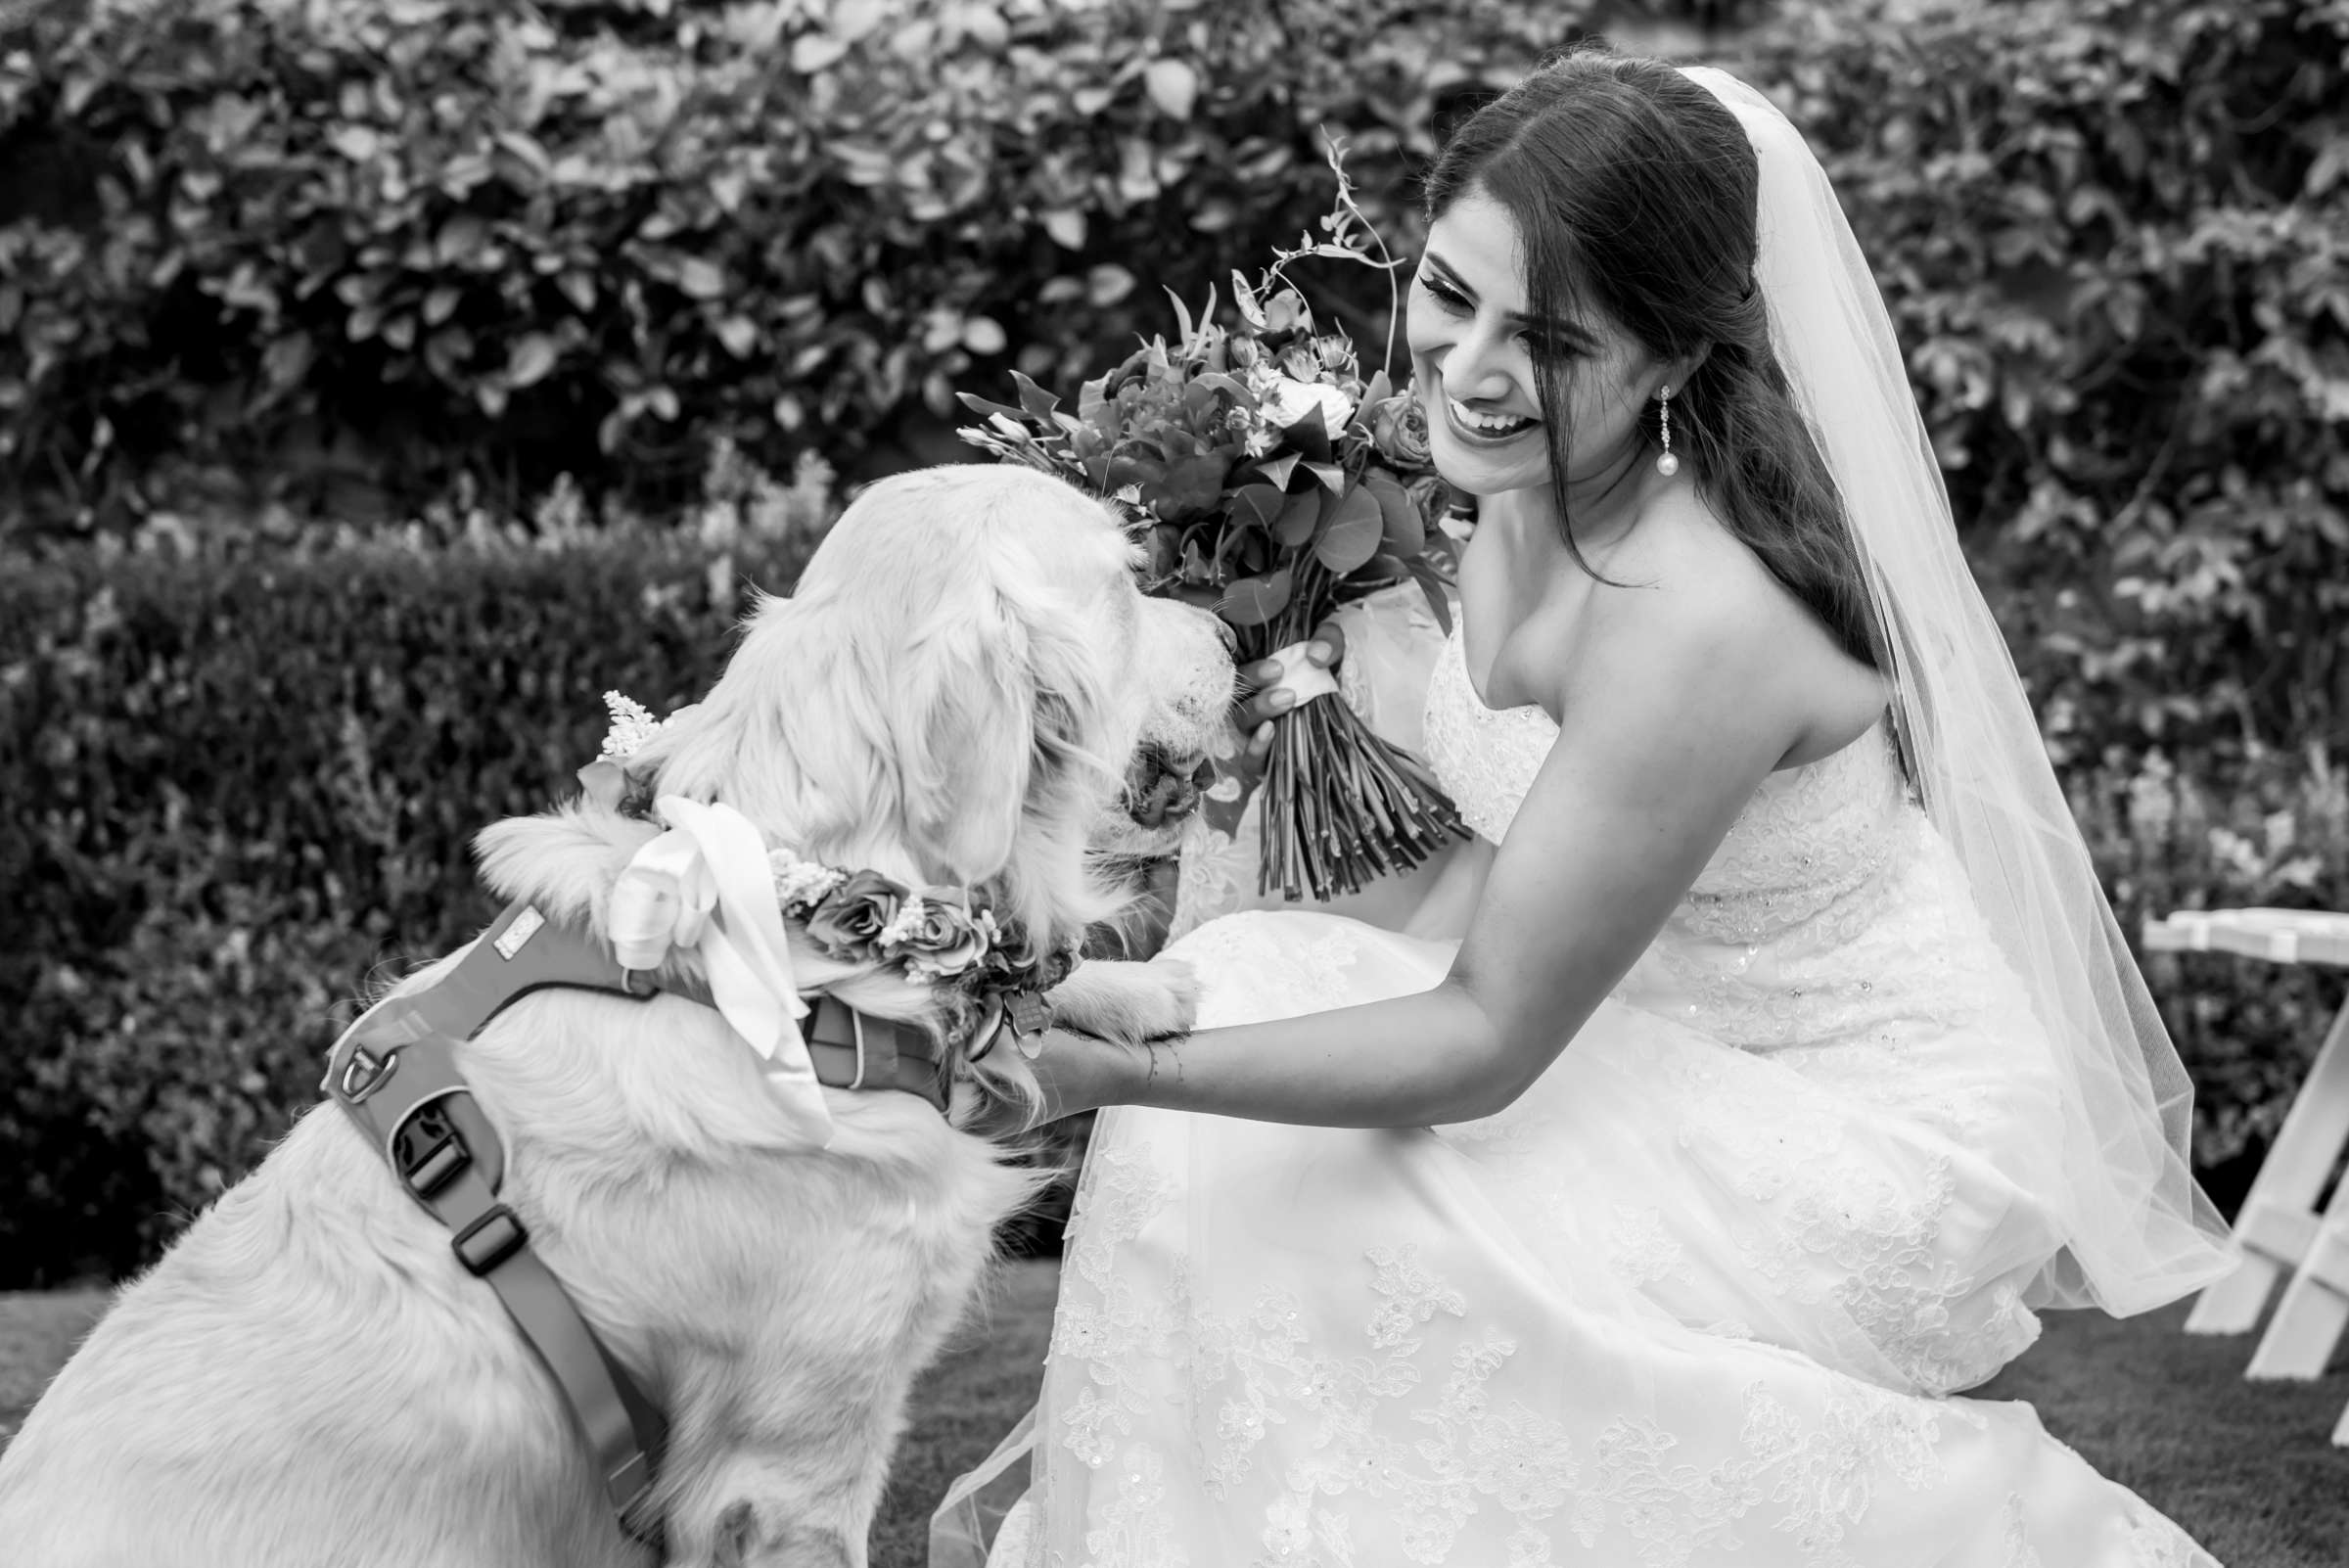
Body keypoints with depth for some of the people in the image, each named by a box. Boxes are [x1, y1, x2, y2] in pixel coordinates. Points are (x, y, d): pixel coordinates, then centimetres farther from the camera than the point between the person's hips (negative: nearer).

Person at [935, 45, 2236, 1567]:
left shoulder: (1697, 618, -32)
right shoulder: (1533, 484, -6)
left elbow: (1488, 1043, -27)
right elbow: (1521, 841, 8)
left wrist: (1121, 1073, -35)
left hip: (1863, 1151, -9)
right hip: (1657, 1031, 9)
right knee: (1239, 977, -1)